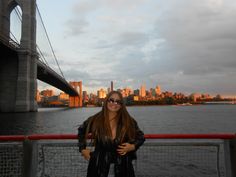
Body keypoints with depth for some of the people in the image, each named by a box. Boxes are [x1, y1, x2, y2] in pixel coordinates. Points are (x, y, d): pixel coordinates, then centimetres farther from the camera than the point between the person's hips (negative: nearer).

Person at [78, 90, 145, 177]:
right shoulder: (95, 120, -7)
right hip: (99, 165, 0)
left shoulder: (128, 121, -7)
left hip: (122, 166, 1)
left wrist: (133, 146, -11)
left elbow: (141, 137, 7)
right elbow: (81, 131, 12)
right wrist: (82, 149, 7)